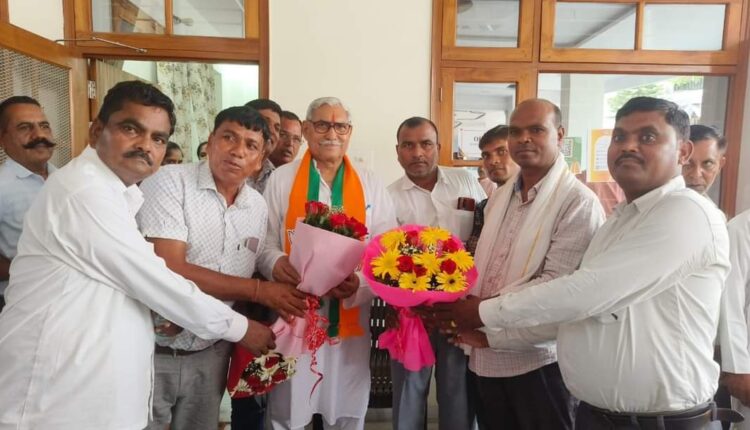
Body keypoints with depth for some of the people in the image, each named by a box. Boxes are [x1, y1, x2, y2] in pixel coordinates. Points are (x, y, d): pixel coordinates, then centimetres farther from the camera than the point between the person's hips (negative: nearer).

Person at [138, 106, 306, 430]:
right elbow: (168, 270, -22)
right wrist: (258, 291, -19)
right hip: (154, 349, -4)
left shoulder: (258, 207, 4)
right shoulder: (170, 182, -13)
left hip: (211, 354, 5)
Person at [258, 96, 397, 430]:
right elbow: (264, 241, 1)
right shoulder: (281, 179, 2)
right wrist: (276, 263, -21)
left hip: (350, 317, 1)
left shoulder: (370, 184, 5)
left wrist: (361, 281, -19)